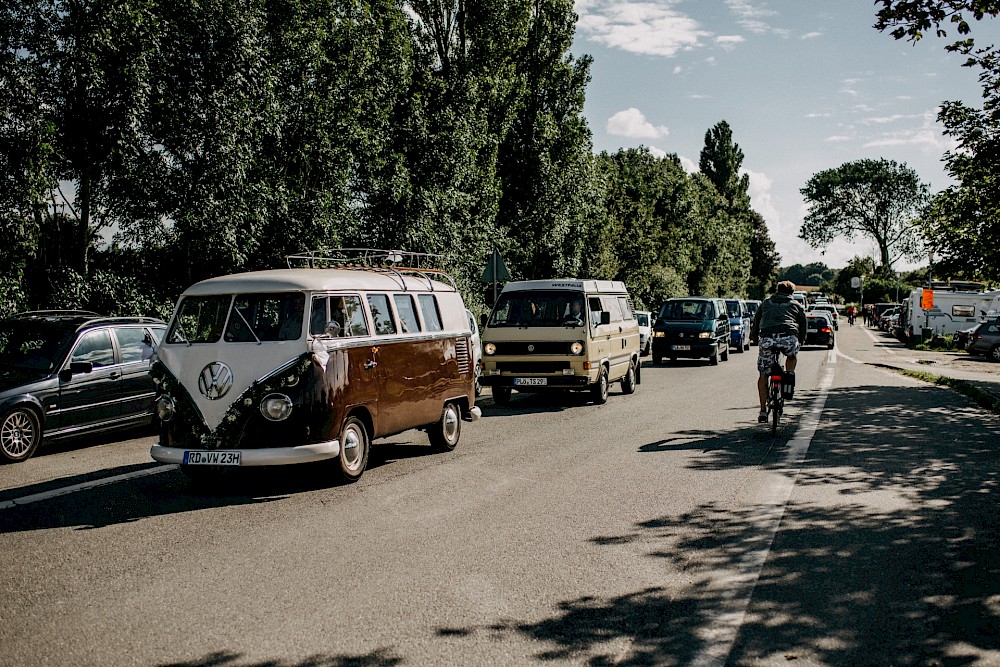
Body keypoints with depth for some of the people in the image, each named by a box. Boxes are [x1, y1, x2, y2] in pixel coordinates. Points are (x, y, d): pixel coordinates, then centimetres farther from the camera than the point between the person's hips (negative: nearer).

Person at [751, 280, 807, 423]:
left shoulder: (766, 303, 28)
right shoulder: (797, 305, 24)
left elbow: (755, 323, 29)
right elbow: (803, 326, 24)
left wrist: (755, 339, 41)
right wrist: (800, 342, 39)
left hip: (766, 339, 1)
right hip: (788, 338, -1)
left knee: (763, 375, 13)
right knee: (792, 356, 36)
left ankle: (763, 411, 11)